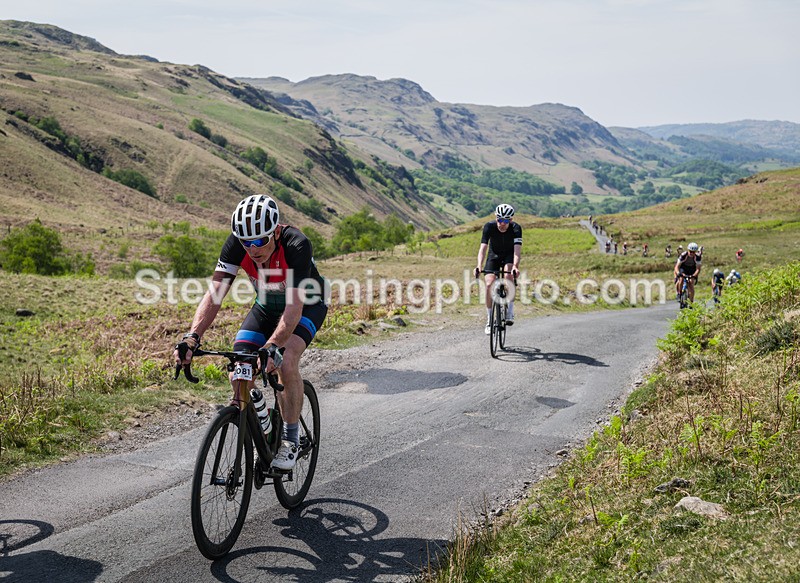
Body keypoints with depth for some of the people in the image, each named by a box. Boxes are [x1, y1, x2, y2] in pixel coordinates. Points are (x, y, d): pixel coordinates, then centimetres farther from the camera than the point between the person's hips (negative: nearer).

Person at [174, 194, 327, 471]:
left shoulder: (297, 245, -37)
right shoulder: (236, 244, -26)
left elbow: (294, 307, -45)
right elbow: (214, 293, -32)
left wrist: (273, 347, -59)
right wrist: (192, 337, -46)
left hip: (307, 305, -4)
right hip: (266, 305, 4)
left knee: (286, 362, -30)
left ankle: (290, 438, -10)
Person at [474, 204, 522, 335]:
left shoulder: (516, 228, -29)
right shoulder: (489, 226, -27)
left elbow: (517, 249, -39)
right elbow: (483, 247, -35)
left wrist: (515, 267, -57)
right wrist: (479, 266, -50)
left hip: (509, 255, -1)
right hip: (494, 255, 1)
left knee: (509, 276, -31)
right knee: (489, 284, -15)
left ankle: (510, 312, -21)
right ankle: (489, 320, -2)